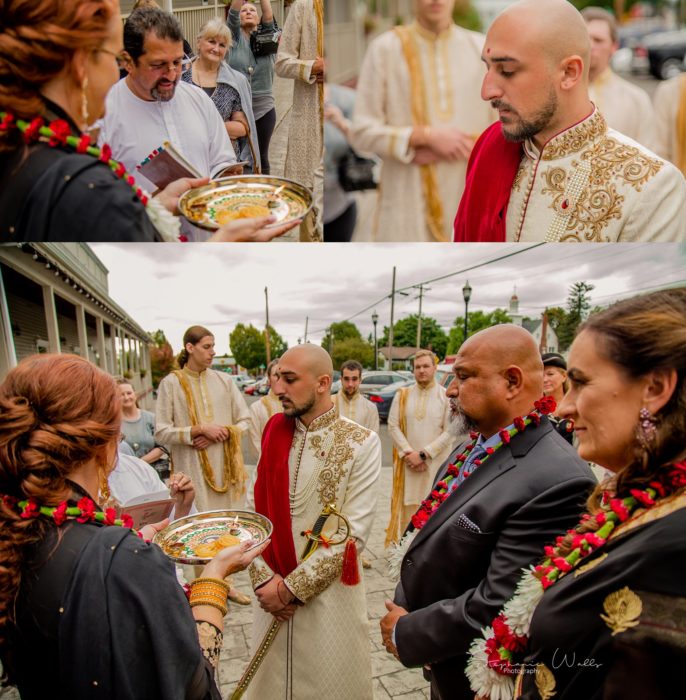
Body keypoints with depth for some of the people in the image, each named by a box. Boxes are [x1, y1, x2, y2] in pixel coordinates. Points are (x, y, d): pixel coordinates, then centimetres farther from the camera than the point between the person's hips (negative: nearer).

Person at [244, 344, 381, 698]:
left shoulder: (361, 443, -14)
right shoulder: (273, 434, -1)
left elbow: (353, 533, -17)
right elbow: (254, 510, 1)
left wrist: (292, 587, -16)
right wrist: (264, 577, -10)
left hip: (330, 596, -4)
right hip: (272, 593, 4)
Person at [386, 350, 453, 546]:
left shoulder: (446, 396, -2)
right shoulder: (402, 395, 6)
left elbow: (449, 431, -7)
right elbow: (393, 426, 1)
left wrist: (423, 454, -13)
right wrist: (408, 453, -10)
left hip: (436, 463, -2)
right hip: (407, 462, 2)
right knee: (407, 508, 5)